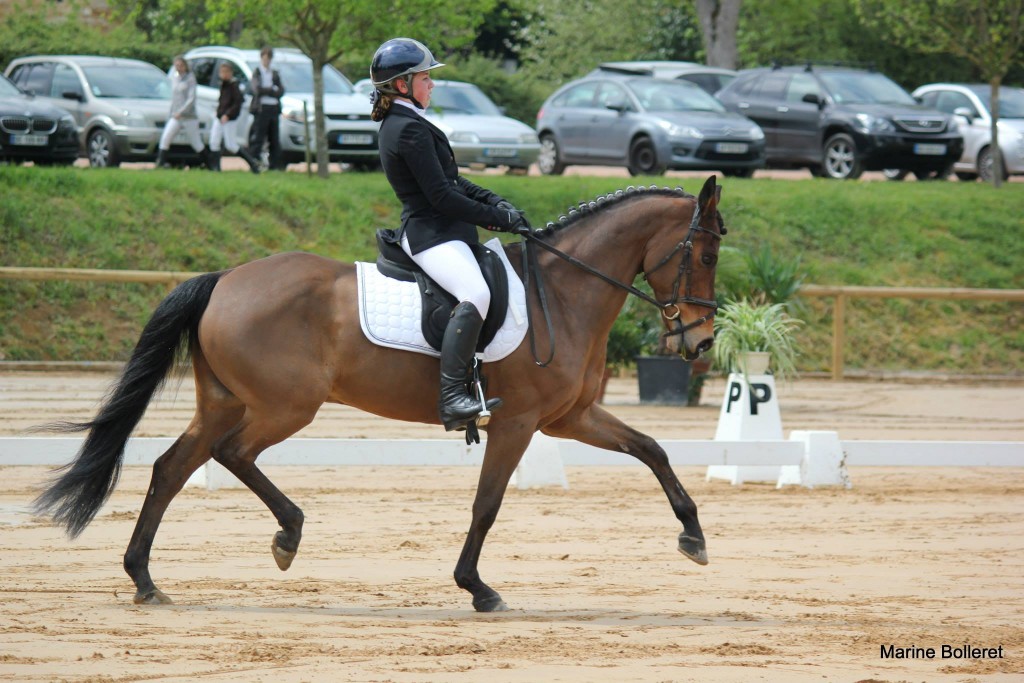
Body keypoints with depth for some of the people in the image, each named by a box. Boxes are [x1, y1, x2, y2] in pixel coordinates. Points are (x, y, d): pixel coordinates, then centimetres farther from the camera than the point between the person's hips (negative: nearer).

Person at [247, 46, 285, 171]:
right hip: (261, 108, -5)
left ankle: (275, 165, 6)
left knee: (275, 139, 3)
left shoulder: (275, 74, 18)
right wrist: (272, 90, -6)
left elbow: (281, 90, 6)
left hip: (274, 109, 5)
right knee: (258, 139, -7)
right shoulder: (256, 72, 4)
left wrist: (266, 91, -8)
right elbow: (257, 89, -11)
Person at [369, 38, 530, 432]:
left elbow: (451, 182, 23)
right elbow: (442, 197, -18)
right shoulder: (411, 129, -15)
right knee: (475, 294, -33)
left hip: (440, 232, 12)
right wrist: (498, 217, -12)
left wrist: (493, 201, 9)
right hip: (432, 233, -12)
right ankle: (452, 398, -42)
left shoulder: (399, 124, 18)